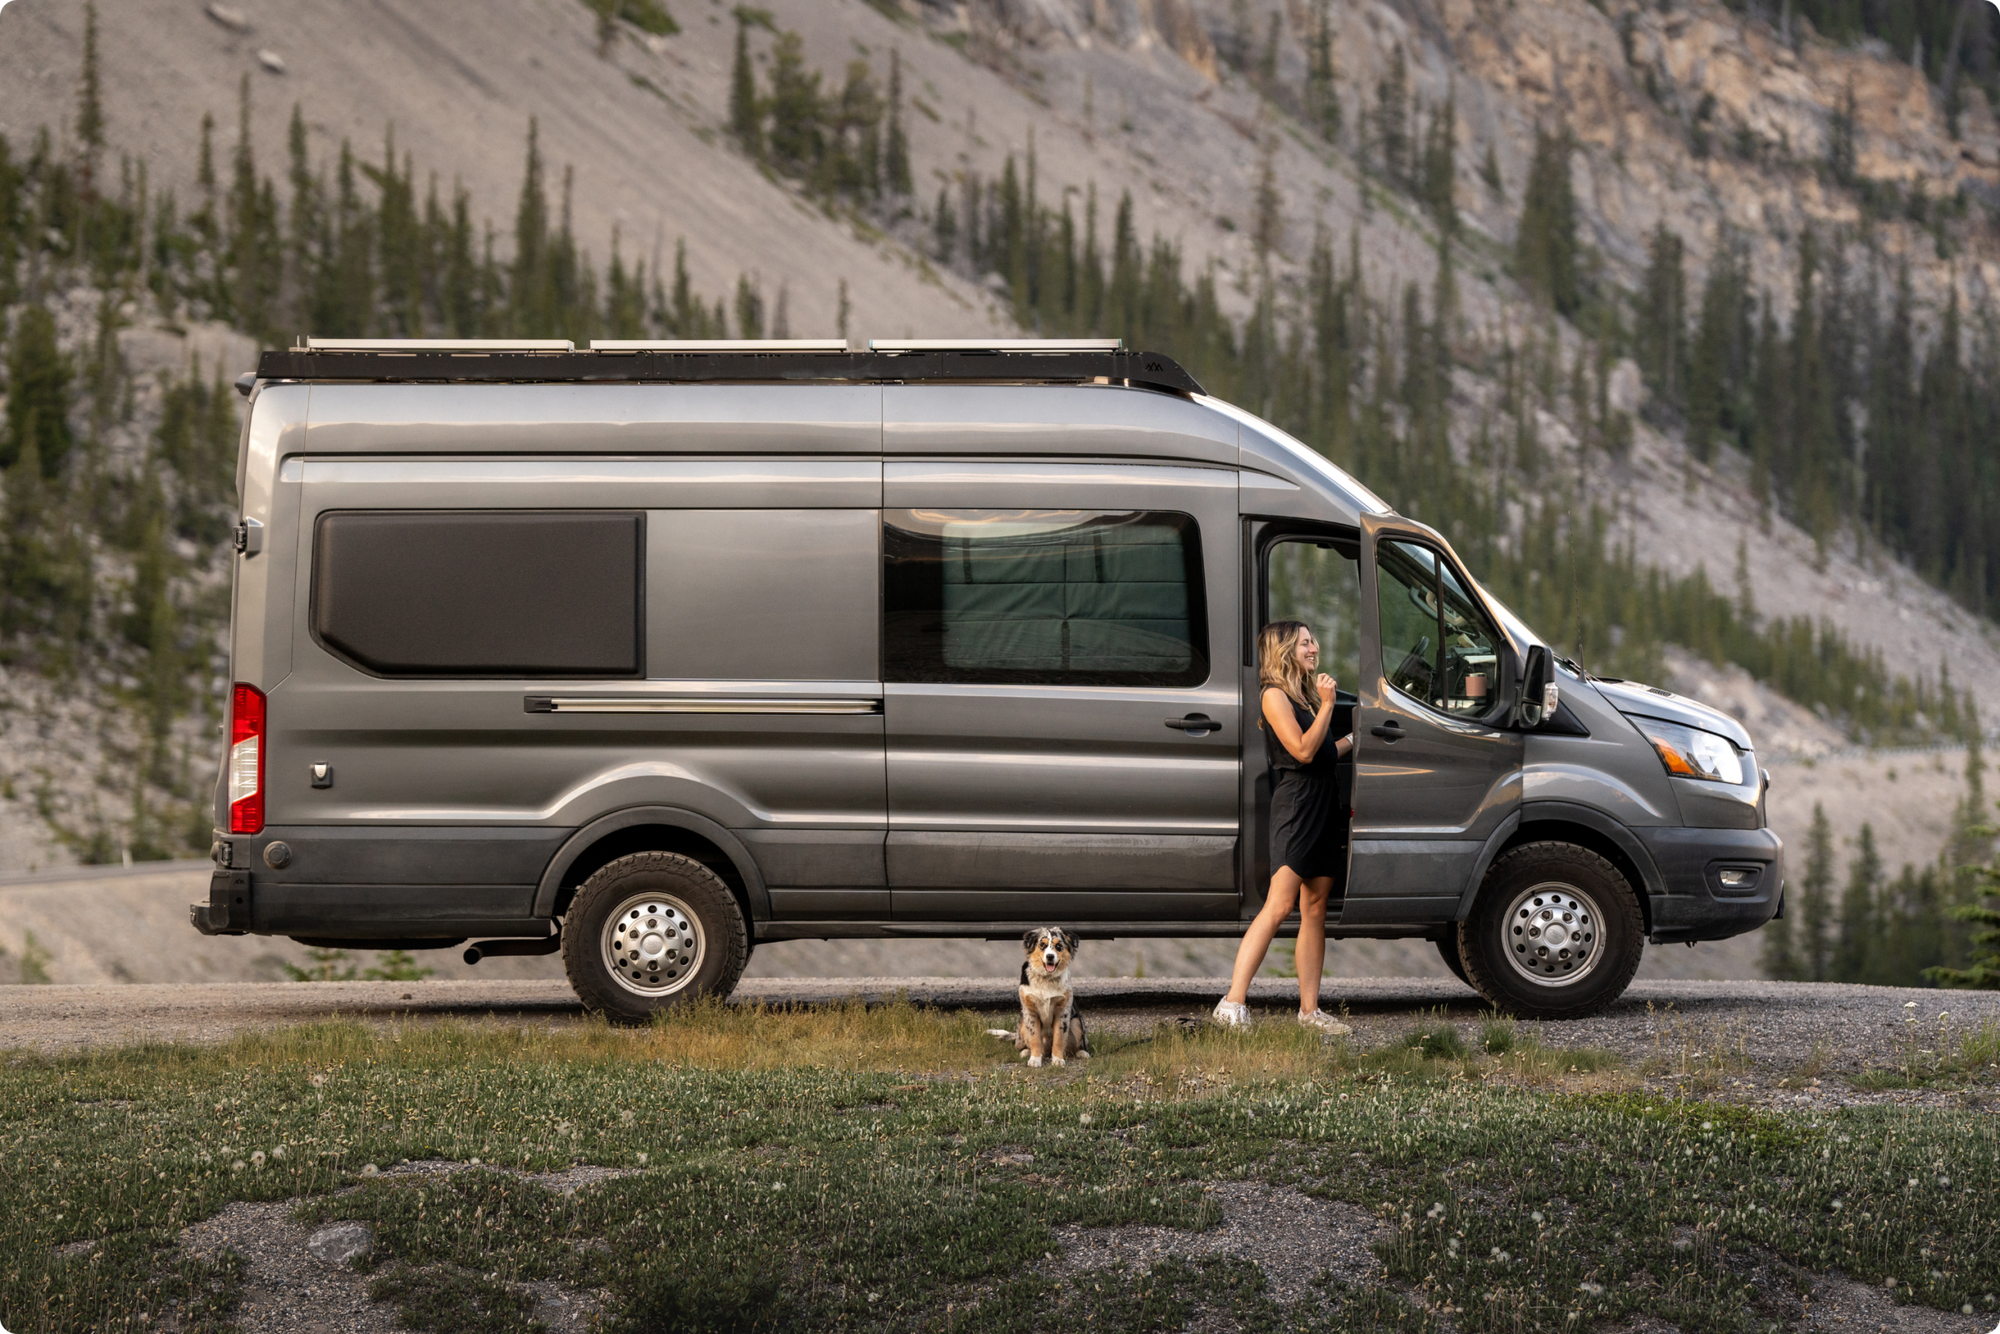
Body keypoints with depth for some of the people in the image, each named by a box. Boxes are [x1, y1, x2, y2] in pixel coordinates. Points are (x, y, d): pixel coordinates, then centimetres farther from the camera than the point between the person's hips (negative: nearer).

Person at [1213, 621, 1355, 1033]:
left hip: (1325, 805, 9)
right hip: (1296, 803, -9)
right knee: (1279, 905, -16)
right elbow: (1303, 751, -16)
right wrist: (1327, 705, -12)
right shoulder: (1275, 696, -8)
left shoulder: (1307, 695, 18)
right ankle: (1233, 1003, -20)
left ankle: (1309, 1009, 9)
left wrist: (1355, 737, 21)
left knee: (1315, 908, 7)